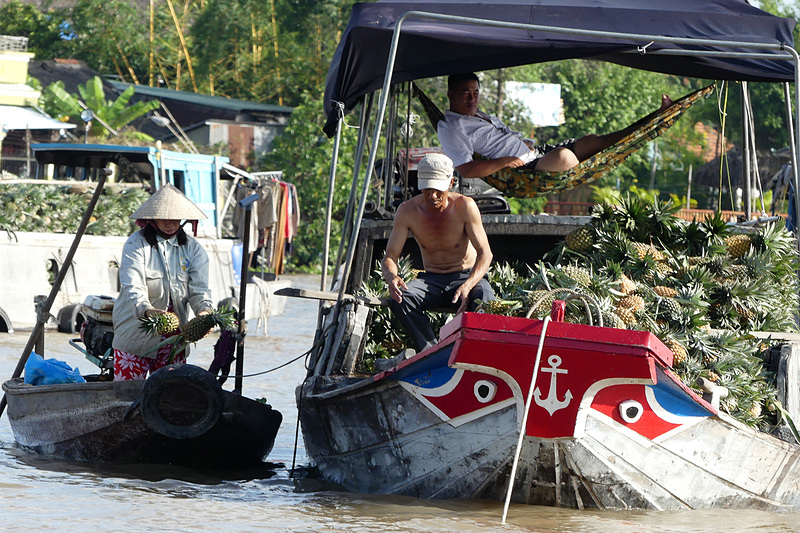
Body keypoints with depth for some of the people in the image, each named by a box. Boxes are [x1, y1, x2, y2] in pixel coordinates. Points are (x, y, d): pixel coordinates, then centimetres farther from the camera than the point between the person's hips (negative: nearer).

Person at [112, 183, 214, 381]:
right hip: (135, 333, -3)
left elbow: (199, 288, -3)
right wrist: (146, 310, -37)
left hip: (173, 338, 3)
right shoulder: (136, 244, -4)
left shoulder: (192, 248, 7)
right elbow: (132, 286, -17)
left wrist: (205, 310, -26)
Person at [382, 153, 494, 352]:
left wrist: (468, 285, -35)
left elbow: (485, 253, -15)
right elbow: (390, 256, -6)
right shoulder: (408, 211, -7)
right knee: (399, 297, -31)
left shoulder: (465, 206, -14)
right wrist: (391, 276, -33)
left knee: (485, 304, -38)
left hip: (468, 277, -2)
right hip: (432, 281, 2)